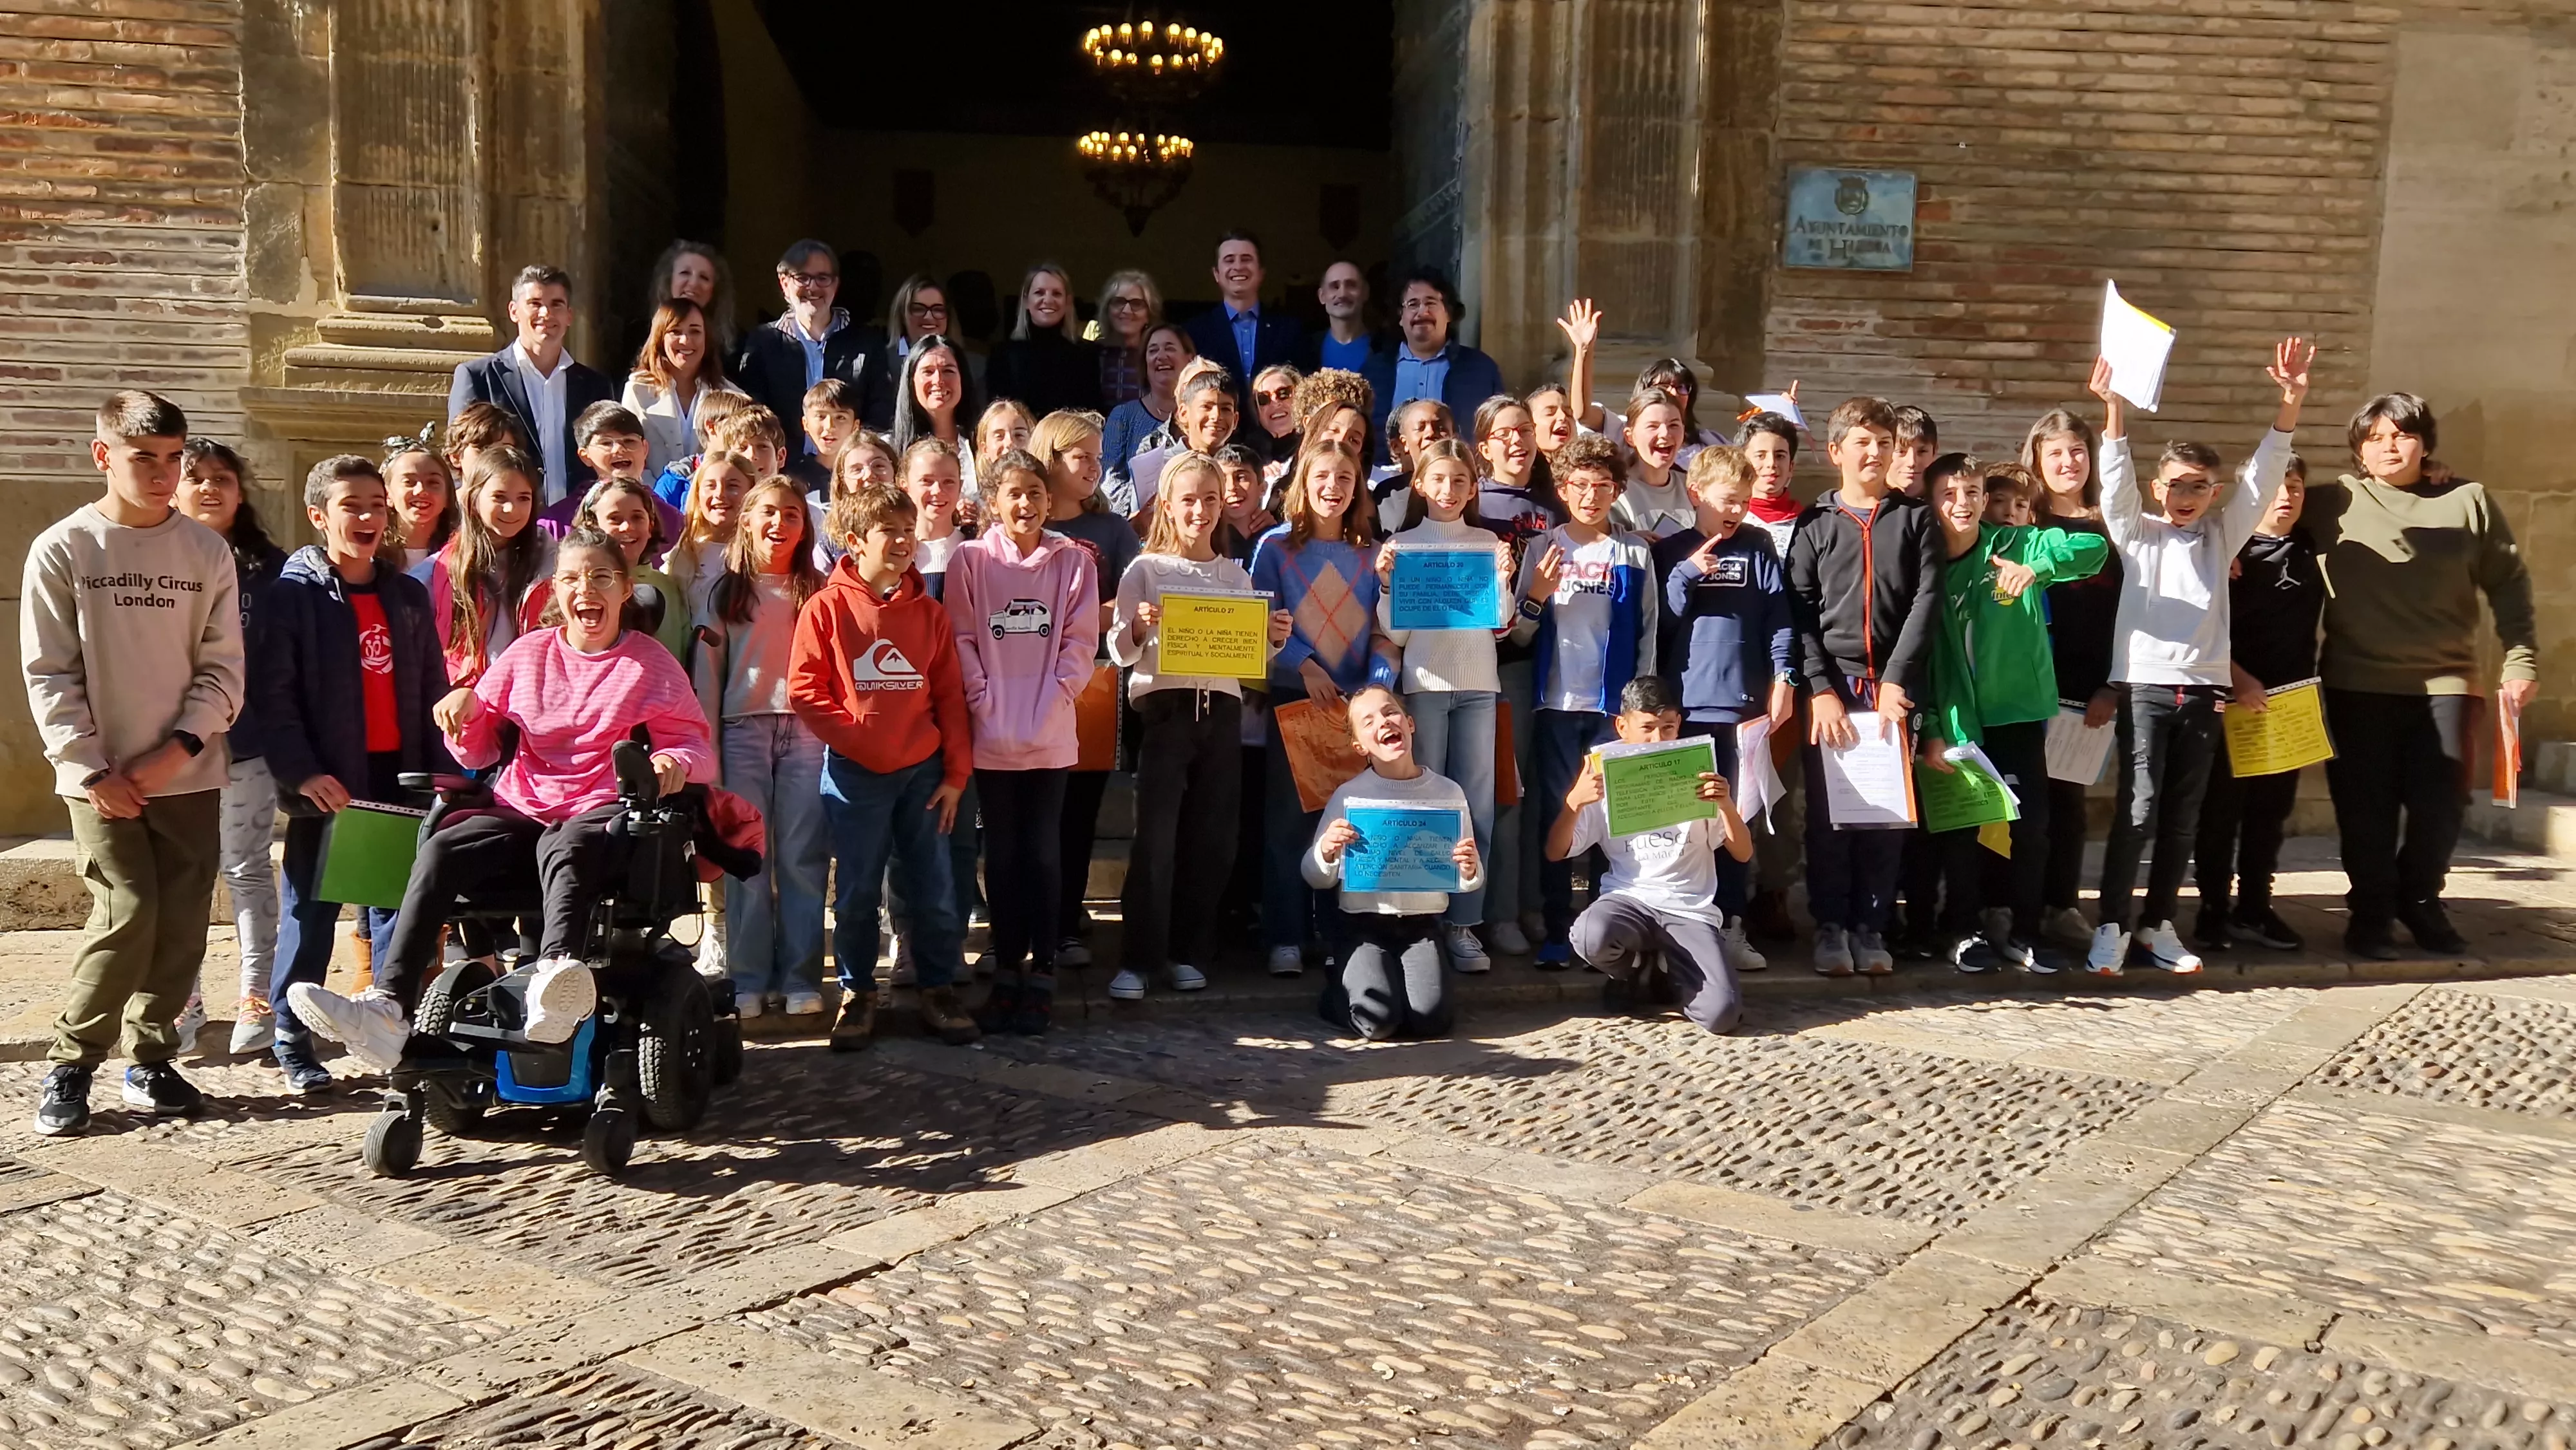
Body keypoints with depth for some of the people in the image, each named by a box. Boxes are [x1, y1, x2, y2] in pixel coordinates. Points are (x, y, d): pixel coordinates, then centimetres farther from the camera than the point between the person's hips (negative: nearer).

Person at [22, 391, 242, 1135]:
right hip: (102, 777, -3)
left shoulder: (206, 551, 3)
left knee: (181, 921, 4)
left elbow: (223, 668, 2)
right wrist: (93, 769, -9)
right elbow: (49, 675, -3)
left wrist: (176, 749, -10)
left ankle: (152, 1059, 20)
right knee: (128, 913, -12)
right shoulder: (62, 550, -2)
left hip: (190, 774, 3)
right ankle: (70, 1065, 5)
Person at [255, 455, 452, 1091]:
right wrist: (302, 772, -18)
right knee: (311, 912, 3)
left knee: (395, 909, 9)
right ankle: (293, 1043, 12)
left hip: (398, 777, 4)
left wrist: (442, 774, 6)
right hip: (327, 785, -4)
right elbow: (273, 693, -9)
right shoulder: (293, 593, -3)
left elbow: (432, 692, 13)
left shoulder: (408, 596, 11)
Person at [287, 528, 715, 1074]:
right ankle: (388, 1008, -39)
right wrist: (467, 707, -3)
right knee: (438, 850, -28)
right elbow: (478, 752, 20)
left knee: (565, 848, -40)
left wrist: (676, 761, -23)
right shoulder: (529, 653, 19)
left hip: (603, 815, -3)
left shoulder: (651, 663, 11)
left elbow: (696, 747, 2)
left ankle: (556, 977, -69)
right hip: (521, 811, 4)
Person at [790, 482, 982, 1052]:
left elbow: (950, 697, 6)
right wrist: (856, 738, -12)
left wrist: (956, 773, 2)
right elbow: (804, 688, -6)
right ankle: (857, 994, 20)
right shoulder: (827, 608, -3)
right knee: (856, 893, 6)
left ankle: (939, 992, 18)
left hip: (922, 770, 2)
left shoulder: (930, 613, 6)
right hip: (854, 774, -2)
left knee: (934, 890, 5)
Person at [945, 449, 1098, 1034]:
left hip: (1051, 735, 0)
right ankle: (1007, 971, 16)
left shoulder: (1072, 560, 4)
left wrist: (1053, 698, -9)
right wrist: (984, 703, -9)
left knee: (1043, 853, 3)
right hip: (991, 735, 0)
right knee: (1002, 854, 7)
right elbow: (963, 642, 0)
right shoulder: (970, 560, 2)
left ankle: (1041, 974, 10)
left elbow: (1080, 639, 1)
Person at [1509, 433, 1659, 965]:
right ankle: (1556, 932, 6)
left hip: (1616, 703, 0)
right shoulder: (1542, 549, 6)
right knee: (1557, 815, 2)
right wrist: (1536, 597, -14)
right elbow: (1518, 636, 5)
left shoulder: (1635, 553, 6)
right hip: (1557, 702, 0)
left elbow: (1647, 632, 7)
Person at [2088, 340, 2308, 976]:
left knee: (2182, 817, 7)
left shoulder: (2222, 535, 13)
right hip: (2145, 684, -4)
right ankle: (2112, 926, -4)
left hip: (2203, 688, 4)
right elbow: (2117, 481, -9)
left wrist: (2290, 402, -9)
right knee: (2137, 811, -9)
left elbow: (2261, 476, 4)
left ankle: (2157, 925, 16)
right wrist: (2113, 409, -25)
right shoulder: (2138, 533, 6)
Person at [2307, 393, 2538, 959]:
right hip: (2359, 684, -1)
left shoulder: (2469, 501, 4)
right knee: (2366, 807, 3)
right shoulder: (2334, 503, 1)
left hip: (2447, 682, 1)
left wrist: (2522, 661, 3)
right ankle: (2371, 911, 19)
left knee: (2440, 804, 5)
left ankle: (2420, 902, 27)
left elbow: (2509, 585, 7)